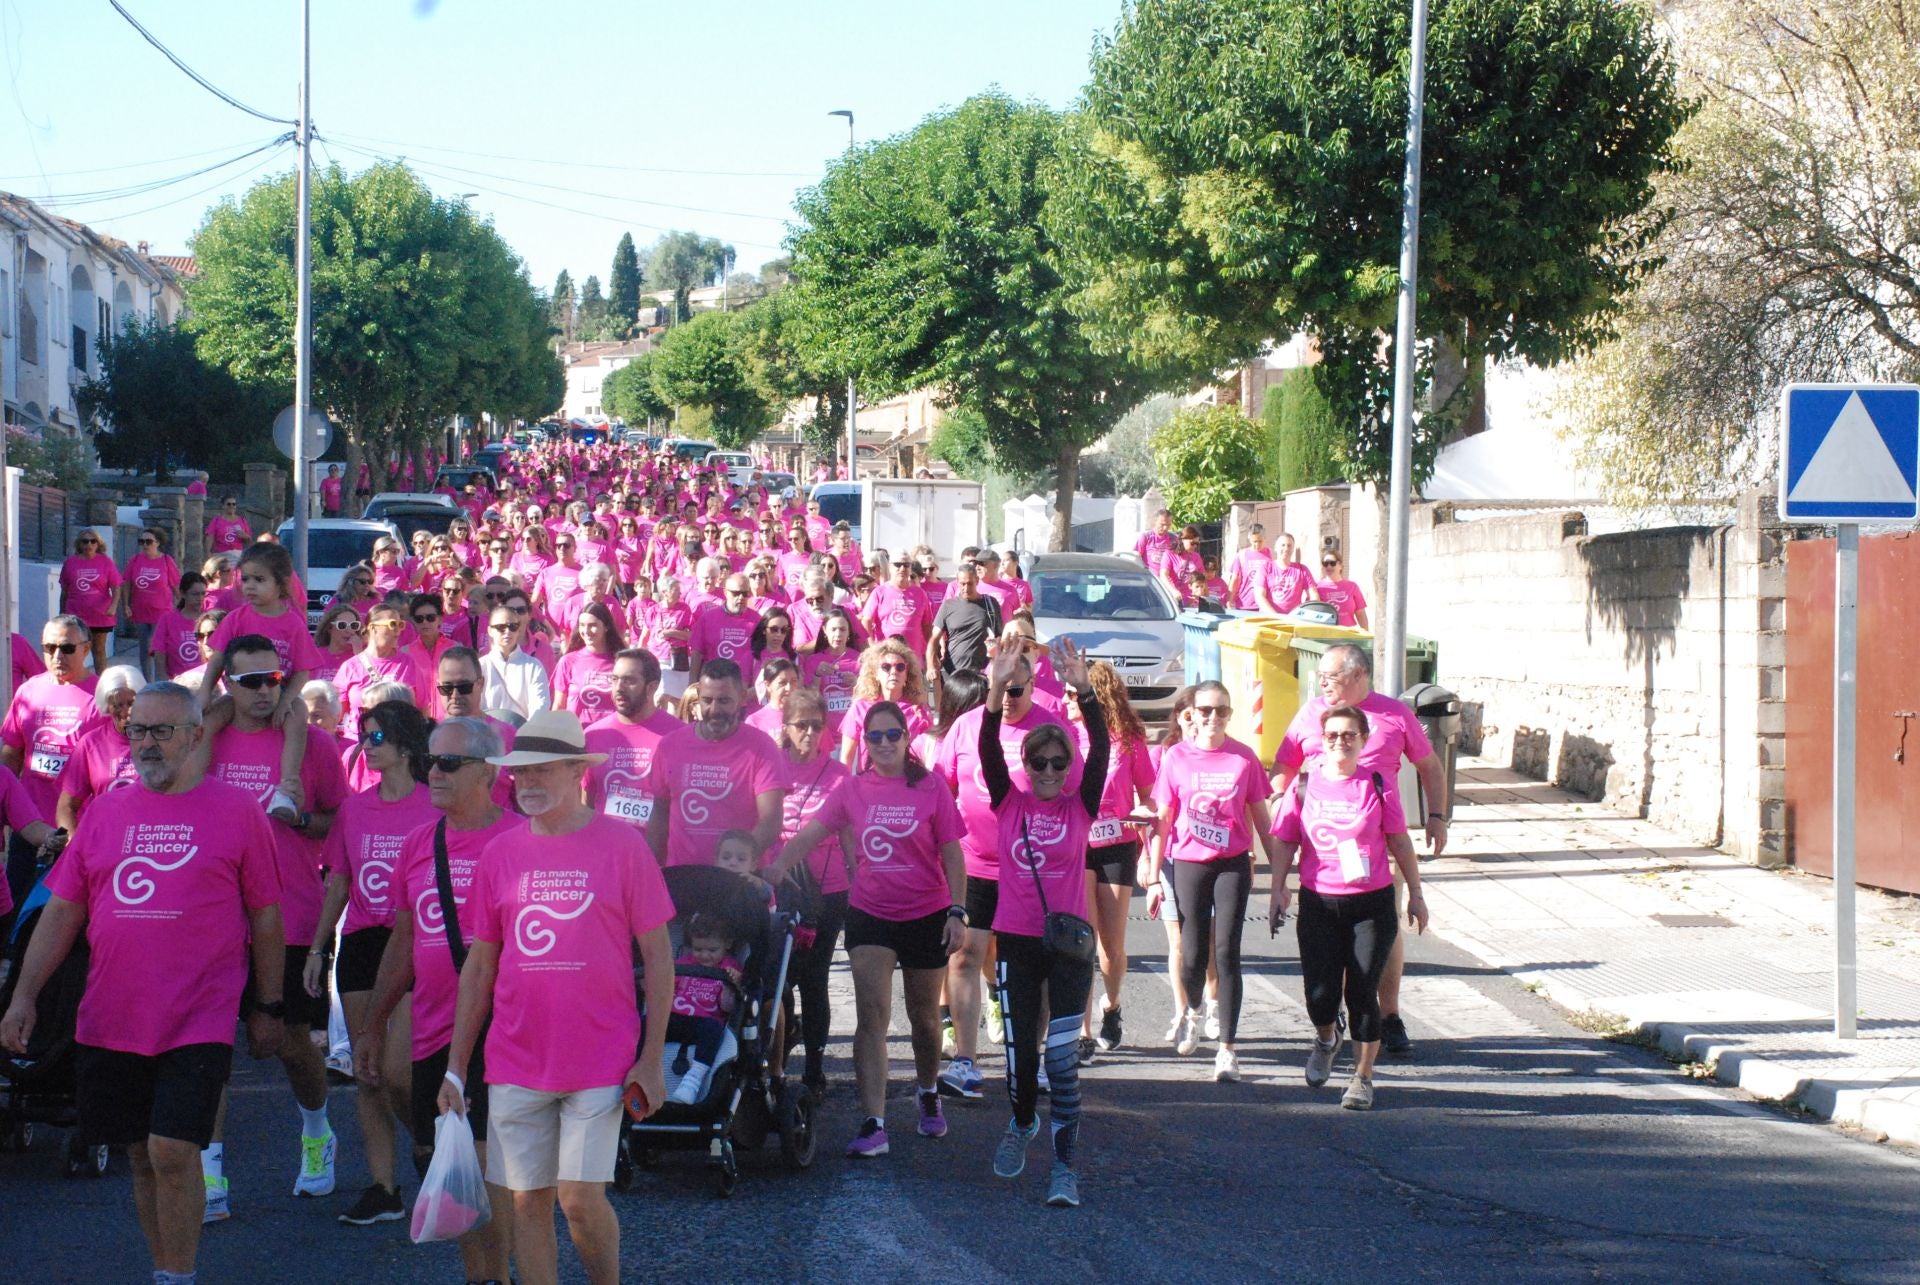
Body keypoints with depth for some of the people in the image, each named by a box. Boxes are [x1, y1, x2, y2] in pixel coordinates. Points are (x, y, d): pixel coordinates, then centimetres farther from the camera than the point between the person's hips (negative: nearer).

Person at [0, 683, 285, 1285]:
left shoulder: (236, 811, 1)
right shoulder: (105, 811, 10)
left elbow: (265, 917, 4)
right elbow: (61, 911, 11)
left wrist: (267, 1007, 4)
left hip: (198, 1023, -4)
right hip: (111, 1021, 4)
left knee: (173, 1151, -12)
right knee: (142, 1155, 10)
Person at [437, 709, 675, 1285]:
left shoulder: (620, 844, -4)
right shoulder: (500, 853, 5)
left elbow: (657, 954, -2)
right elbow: (479, 965, 11)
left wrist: (652, 1059, -6)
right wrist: (456, 1067, 8)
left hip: (601, 1061, -3)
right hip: (516, 1063, 3)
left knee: (581, 1198, -7)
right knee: (528, 1202, 5)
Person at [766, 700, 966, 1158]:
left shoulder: (931, 789, -5)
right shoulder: (852, 790, 0)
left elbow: (951, 855, -4)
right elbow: (811, 834, -6)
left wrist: (957, 912, -11)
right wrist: (776, 868, -23)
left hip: (926, 915, 0)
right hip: (870, 914, 0)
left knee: (923, 1015, 15)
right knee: (871, 1015, -11)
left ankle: (928, 1094, 43)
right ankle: (873, 1124, -15)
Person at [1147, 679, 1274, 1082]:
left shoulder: (1243, 758, 1)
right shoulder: (1176, 757, 1)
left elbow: (1260, 818, 7)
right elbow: (1163, 820, 3)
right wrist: (1153, 876, 0)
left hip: (1233, 864, 0)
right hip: (1189, 864, 0)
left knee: (1226, 953, -6)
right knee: (1193, 955, 2)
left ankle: (1227, 1048, -2)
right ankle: (1192, 1014, 35)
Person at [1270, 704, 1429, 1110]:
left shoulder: (1378, 786, 0)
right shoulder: (1304, 785, 2)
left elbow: (1399, 841, 6)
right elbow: (1284, 841, 7)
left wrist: (1415, 893, 8)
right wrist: (1278, 890, -2)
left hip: (1373, 902, -1)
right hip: (1319, 903, 1)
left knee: (1362, 993, -2)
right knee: (1320, 995, -1)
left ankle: (1363, 1077, 13)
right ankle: (1326, 1038, 35)